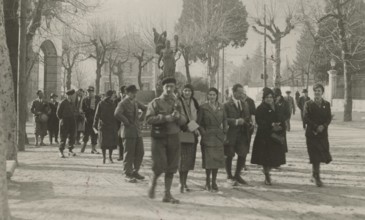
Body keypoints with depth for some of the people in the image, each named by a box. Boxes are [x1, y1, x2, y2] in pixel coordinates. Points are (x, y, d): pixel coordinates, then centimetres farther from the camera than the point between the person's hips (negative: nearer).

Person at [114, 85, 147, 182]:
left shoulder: (135, 102, 15)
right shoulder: (123, 103, -9)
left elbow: (144, 108, 32)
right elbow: (117, 114, -26)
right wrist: (127, 122, -19)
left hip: (137, 131, 8)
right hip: (128, 131, -7)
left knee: (140, 152, 8)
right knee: (129, 154, -3)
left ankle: (135, 172, 22)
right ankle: (128, 174, 6)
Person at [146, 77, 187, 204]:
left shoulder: (177, 104, 12)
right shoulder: (155, 103, -2)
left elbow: (183, 121, 8)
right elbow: (149, 119, -13)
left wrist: (178, 116, -14)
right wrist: (165, 118, -21)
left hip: (174, 138, 4)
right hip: (159, 137, -4)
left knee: (171, 168, 4)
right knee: (159, 166, -9)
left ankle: (167, 195, 13)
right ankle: (153, 184, 22)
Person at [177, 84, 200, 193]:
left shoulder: (194, 102, 10)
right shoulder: (178, 102, -7)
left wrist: (196, 129, 4)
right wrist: (186, 128, -17)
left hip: (192, 134, 5)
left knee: (189, 158, 8)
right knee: (182, 158, -7)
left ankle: (184, 182, 19)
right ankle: (181, 183, 2)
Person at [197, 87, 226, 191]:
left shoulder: (221, 107, 8)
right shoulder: (203, 107, -3)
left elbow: (224, 121, 17)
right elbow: (198, 123, -1)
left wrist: (224, 132, 7)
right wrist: (203, 133, -9)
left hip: (218, 137, 4)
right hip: (207, 137, -4)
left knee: (217, 160, 5)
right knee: (208, 160, -6)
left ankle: (214, 182, 16)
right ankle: (207, 182, 8)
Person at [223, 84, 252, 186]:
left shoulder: (245, 105, 15)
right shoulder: (227, 105, -6)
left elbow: (248, 117, 21)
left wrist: (249, 123, 0)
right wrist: (236, 121, -23)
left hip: (242, 134, 5)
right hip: (231, 134, -5)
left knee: (243, 155, 3)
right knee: (229, 155, 5)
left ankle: (237, 175, 23)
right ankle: (229, 176, 23)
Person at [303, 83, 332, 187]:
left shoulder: (326, 104, 7)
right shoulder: (309, 104, -1)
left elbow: (329, 118, 3)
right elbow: (306, 118, -7)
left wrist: (323, 126, -15)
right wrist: (316, 127, -16)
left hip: (323, 133, 3)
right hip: (311, 133, -3)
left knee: (322, 155, 5)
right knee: (315, 156, -3)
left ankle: (315, 175, 26)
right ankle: (316, 177, 7)